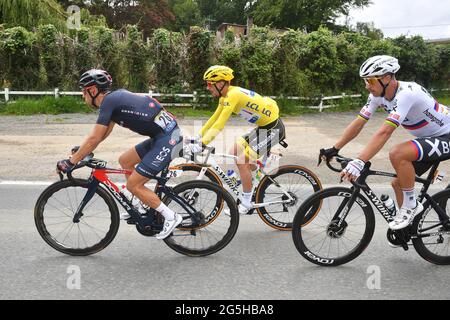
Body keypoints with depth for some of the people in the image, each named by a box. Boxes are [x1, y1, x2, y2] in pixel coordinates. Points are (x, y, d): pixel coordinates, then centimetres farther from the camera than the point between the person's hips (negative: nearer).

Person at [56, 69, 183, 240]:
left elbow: (94, 138, -12)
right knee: (124, 160, 19)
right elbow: (104, 132, 25)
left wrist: (70, 162, -4)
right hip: (163, 134, 10)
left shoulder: (108, 101, -11)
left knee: (133, 184, -4)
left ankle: (171, 217, 4)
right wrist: (81, 150, 26)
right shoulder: (115, 96, 16)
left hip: (167, 139, -10)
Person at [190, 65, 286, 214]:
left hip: (272, 129, -9)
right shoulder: (226, 95, 4)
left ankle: (246, 203, 2)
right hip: (263, 127, 9)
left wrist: (201, 144, -31)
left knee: (242, 162, -11)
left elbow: (220, 124, -31)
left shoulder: (233, 94, -25)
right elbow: (214, 118, 11)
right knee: (234, 153, 11)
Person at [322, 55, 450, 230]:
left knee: (397, 153, -30)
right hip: (428, 138, 9)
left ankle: (411, 204, -11)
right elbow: (358, 123, -4)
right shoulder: (378, 95, -6)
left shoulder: (406, 93, -31)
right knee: (398, 183, 7)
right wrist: (334, 149, -8)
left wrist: (359, 162, -46)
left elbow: (384, 132, -40)